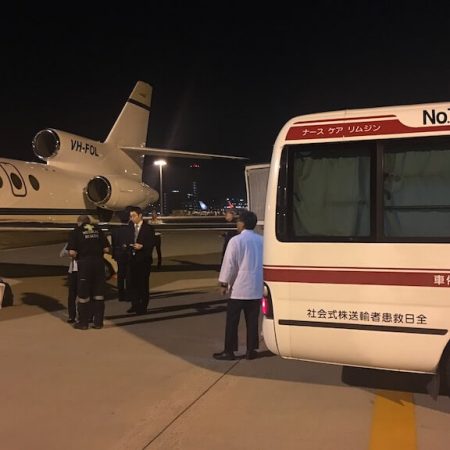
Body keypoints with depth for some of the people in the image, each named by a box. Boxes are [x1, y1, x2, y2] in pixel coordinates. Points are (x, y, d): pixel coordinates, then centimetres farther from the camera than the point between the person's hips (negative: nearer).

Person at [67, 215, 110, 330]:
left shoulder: (76, 231, 0)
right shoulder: (98, 230, 9)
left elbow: (72, 252, -10)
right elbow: (106, 249, 2)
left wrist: (77, 256, 11)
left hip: (84, 263, -3)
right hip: (98, 262, 3)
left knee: (83, 294, 8)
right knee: (98, 293, 11)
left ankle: (83, 322, 15)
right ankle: (98, 322, 16)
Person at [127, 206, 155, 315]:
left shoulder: (148, 228, -5)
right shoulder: (130, 227, 9)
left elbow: (151, 244, -9)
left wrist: (142, 246, -23)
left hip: (144, 259, -5)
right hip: (132, 258, 5)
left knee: (143, 283, 2)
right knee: (133, 282, 7)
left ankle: (143, 307, 10)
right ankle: (135, 305, 19)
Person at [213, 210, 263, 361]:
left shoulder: (236, 241, -11)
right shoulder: (261, 240, 5)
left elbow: (229, 264, -11)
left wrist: (224, 283, -1)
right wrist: (263, 281, 21)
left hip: (239, 288, -5)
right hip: (256, 289, 5)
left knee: (232, 321, 4)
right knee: (252, 320, 10)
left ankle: (229, 351, 9)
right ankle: (251, 350, 15)